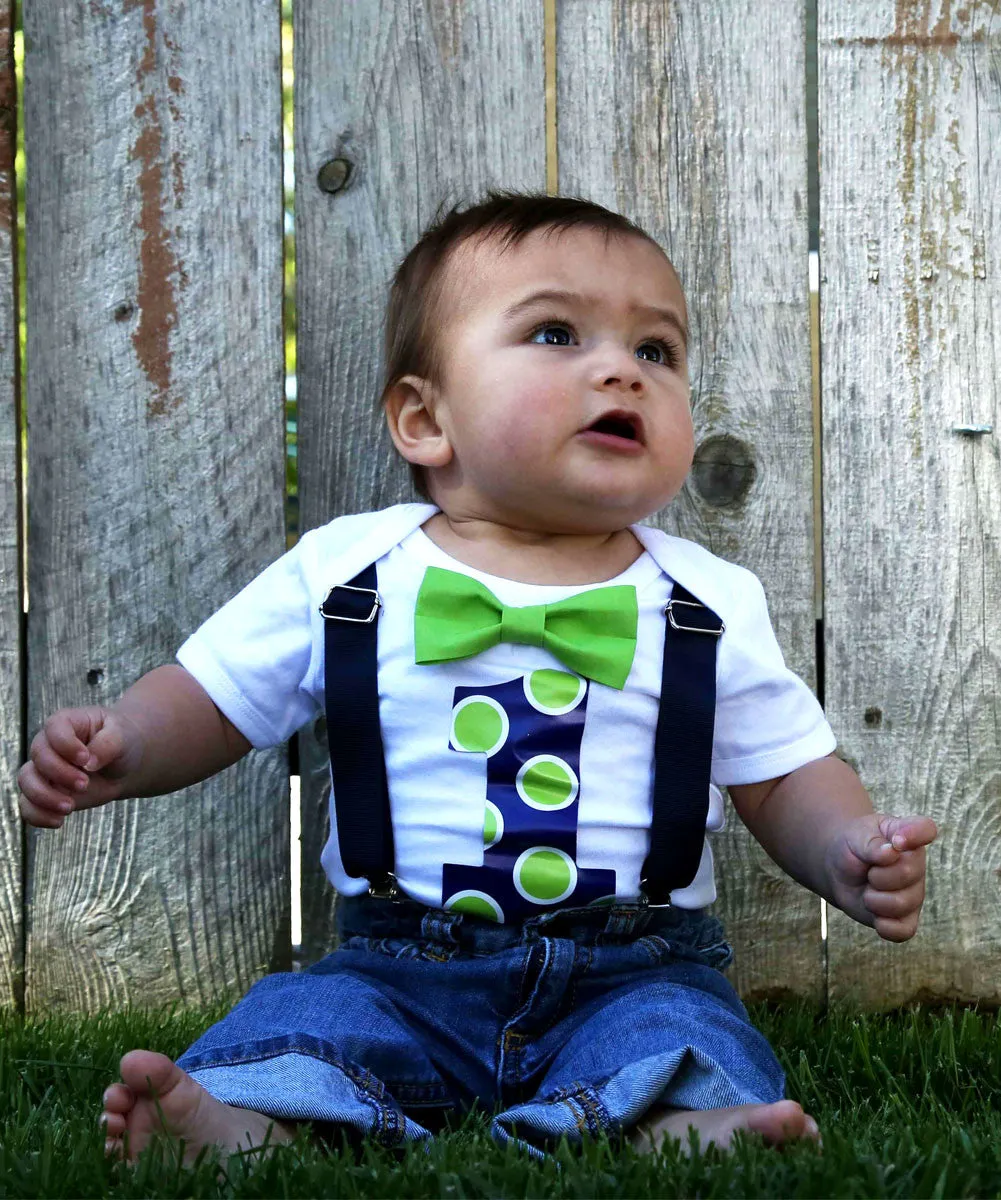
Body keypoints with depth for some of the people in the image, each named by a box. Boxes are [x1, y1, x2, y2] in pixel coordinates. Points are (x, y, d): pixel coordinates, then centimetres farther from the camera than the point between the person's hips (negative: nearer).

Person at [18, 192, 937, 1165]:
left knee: (686, 1027, -28)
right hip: (400, 968, 1)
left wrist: (848, 851, -11)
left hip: (632, 973, 0)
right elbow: (210, 699, 9)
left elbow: (786, 776, 10)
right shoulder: (342, 574, 3)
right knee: (306, 1014, -24)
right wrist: (119, 747, -12)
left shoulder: (715, 606, 5)